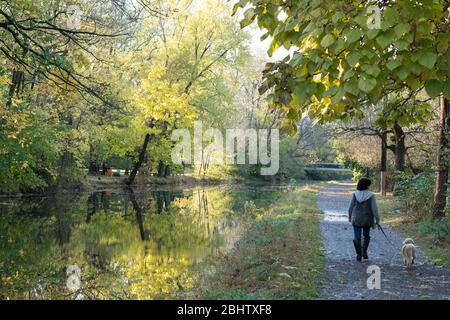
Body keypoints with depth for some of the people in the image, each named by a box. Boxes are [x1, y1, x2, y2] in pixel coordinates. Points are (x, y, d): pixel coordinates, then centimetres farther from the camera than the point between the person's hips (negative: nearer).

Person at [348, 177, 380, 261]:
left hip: (356, 219, 0)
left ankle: (359, 255, 8)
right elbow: (374, 208, -14)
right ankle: (364, 251, 9)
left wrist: (350, 217, 11)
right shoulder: (371, 195, -12)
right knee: (366, 236, 21)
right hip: (367, 219, 0)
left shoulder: (355, 194, -7)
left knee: (357, 237, 8)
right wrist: (377, 219, -8)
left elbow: (351, 207, -3)